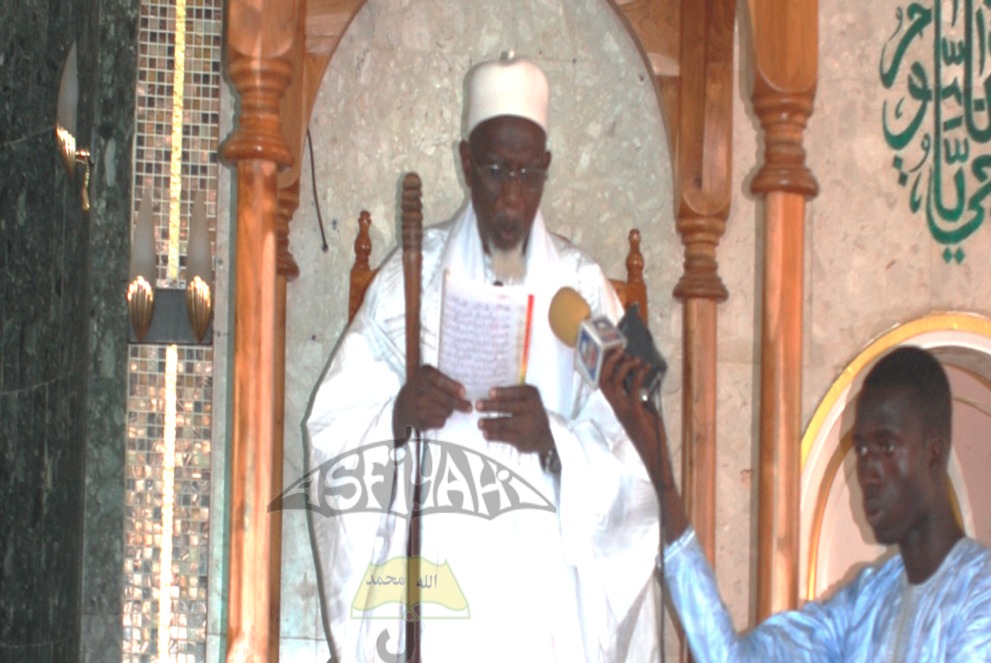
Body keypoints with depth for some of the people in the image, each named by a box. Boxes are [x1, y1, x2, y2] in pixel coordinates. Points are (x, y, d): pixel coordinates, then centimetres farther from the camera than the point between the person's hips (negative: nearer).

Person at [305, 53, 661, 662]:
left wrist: (554, 437, -19)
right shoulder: (411, 280, 7)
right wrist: (397, 417, -18)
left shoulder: (584, 291, 7)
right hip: (433, 599, 0)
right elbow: (335, 426, 2)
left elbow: (628, 453, 0)